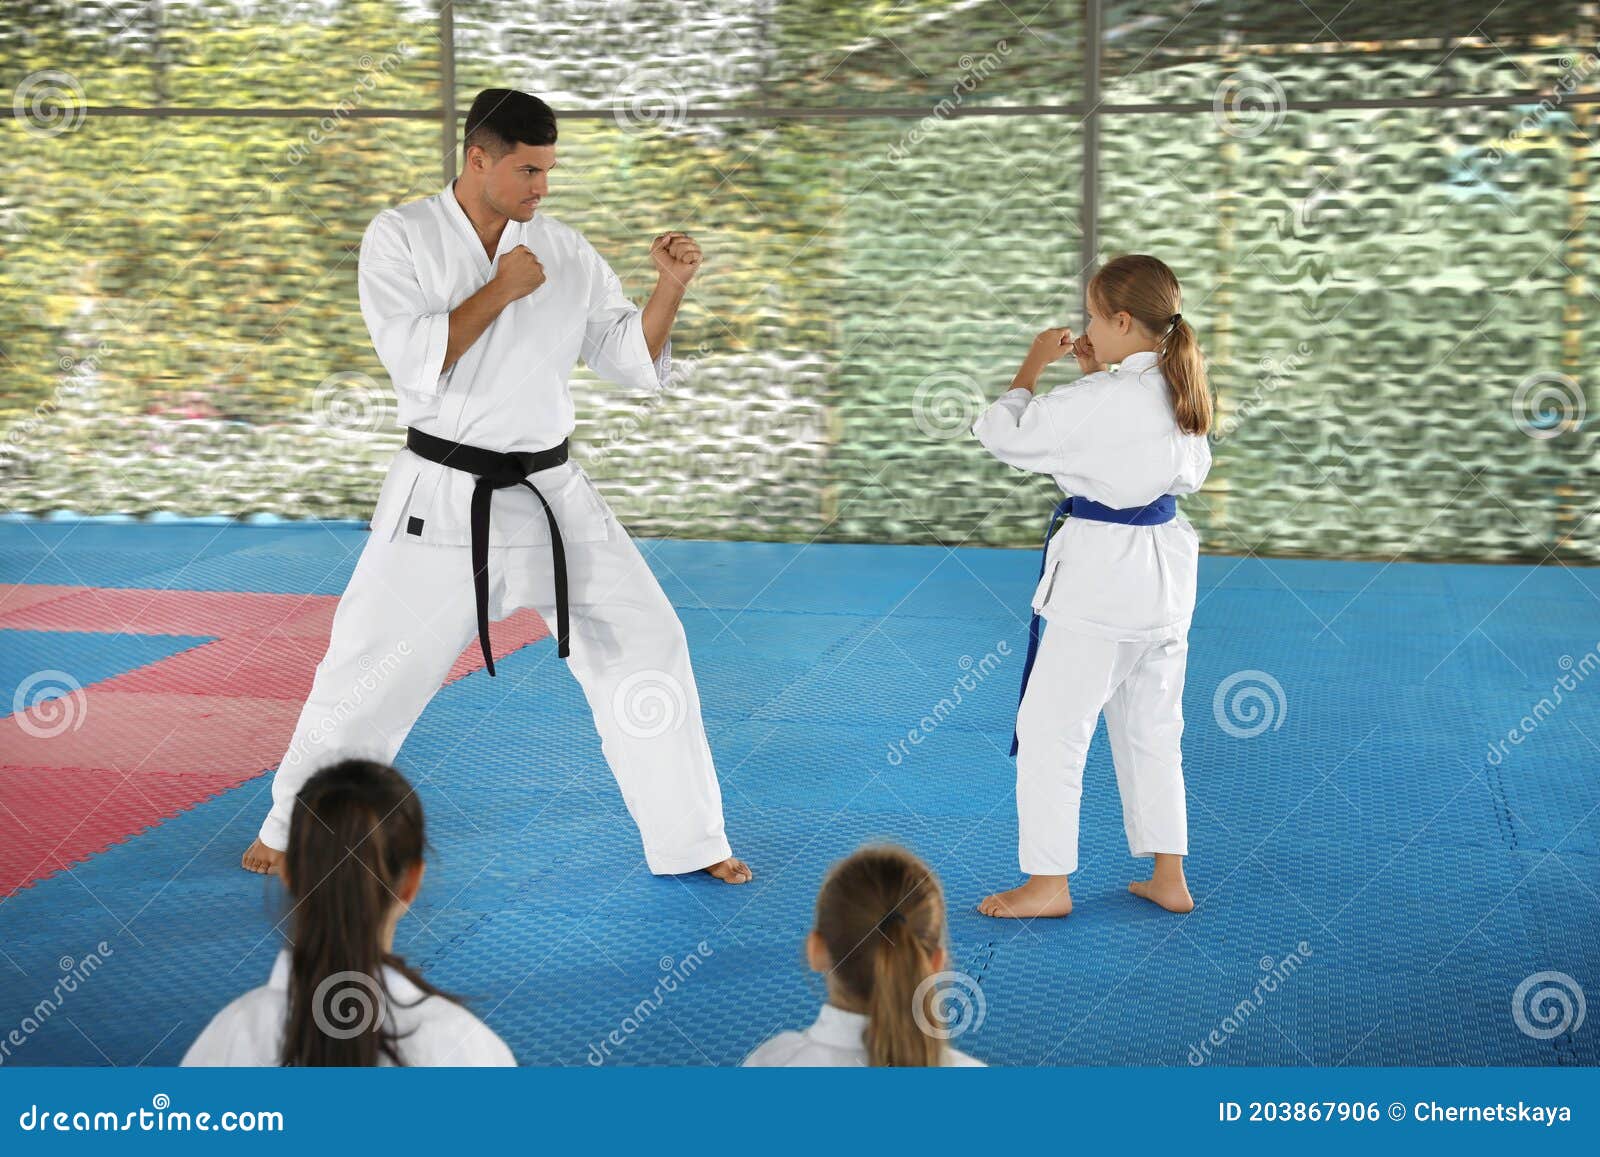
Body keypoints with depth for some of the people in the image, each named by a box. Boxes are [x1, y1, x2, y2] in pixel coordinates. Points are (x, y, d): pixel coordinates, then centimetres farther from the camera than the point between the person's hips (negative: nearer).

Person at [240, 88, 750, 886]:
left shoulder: (565, 251, 4)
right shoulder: (400, 238, -5)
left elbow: (632, 359, 7)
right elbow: (416, 361, -18)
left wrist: (672, 287, -8)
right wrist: (499, 291, -16)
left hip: (550, 494, 3)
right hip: (441, 499, -3)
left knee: (646, 646, 0)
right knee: (366, 671, 2)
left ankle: (688, 841, 13)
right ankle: (294, 829, 25)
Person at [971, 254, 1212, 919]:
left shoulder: (1098, 399, -20)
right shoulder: (1179, 393, 2)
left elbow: (1004, 435, -13)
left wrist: (1032, 366, 3)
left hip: (1100, 575, -8)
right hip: (1165, 571, 8)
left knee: (1050, 727, 3)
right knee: (1151, 728, 18)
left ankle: (1049, 884, 9)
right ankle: (1169, 877, 24)